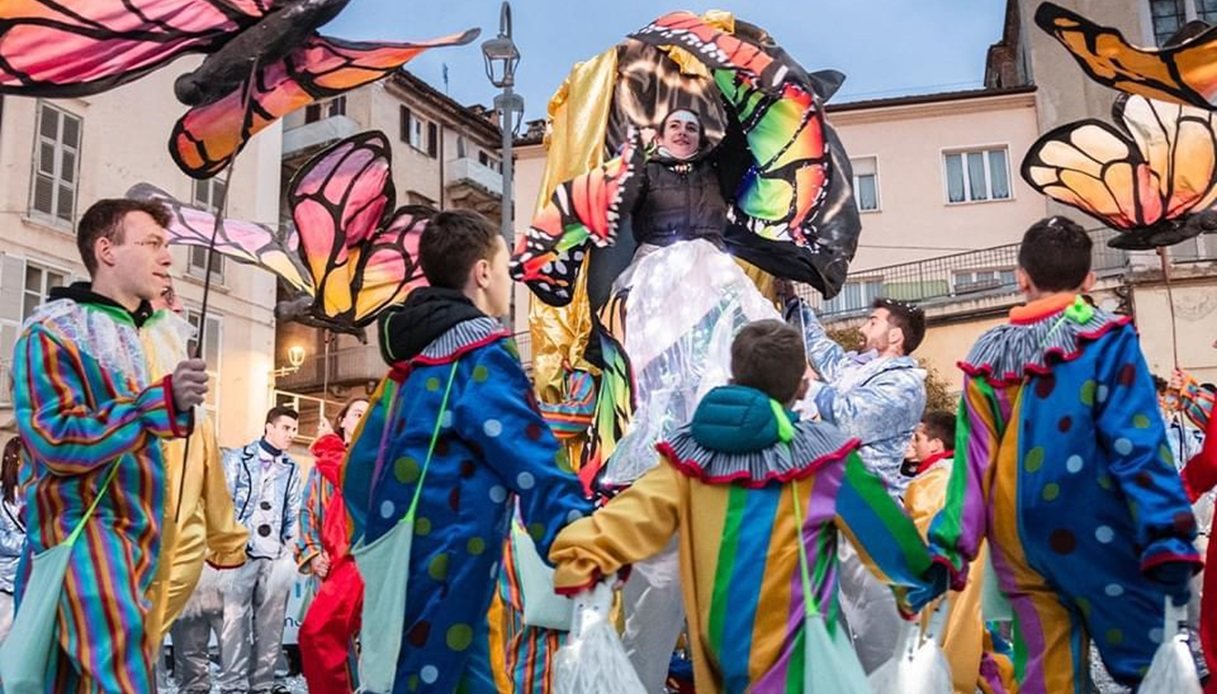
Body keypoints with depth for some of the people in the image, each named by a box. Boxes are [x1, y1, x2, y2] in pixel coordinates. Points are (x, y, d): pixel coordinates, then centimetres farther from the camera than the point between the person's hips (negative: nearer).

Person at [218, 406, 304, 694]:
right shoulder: (237, 458, 6)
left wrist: (291, 544, 5)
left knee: (271, 621, 5)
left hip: (278, 555, 3)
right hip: (240, 550, -3)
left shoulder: (293, 469, 16)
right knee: (235, 616, -4)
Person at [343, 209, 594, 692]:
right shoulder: (481, 355, -12)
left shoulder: (411, 362, 14)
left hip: (400, 566, 9)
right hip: (443, 571, -9)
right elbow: (533, 465, -20)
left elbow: (361, 468, 19)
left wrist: (378, 551, 27)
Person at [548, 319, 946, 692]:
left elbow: (636, 512, -13)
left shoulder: (692, 450, -2)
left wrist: (581, 559, -14)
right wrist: (923, 580, 18)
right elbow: (884, 529, 2)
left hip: (716, 647, 4)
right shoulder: (821, 456, -9)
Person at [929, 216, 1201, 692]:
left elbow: (973, 463, 3)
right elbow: (1138, 447, -12)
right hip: (1095, 540, -4)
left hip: (1019, 545, 4)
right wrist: (1170, 543, -12)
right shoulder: (1107, 340, -6)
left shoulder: (987, 357, 5)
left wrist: (949, 548, 4)